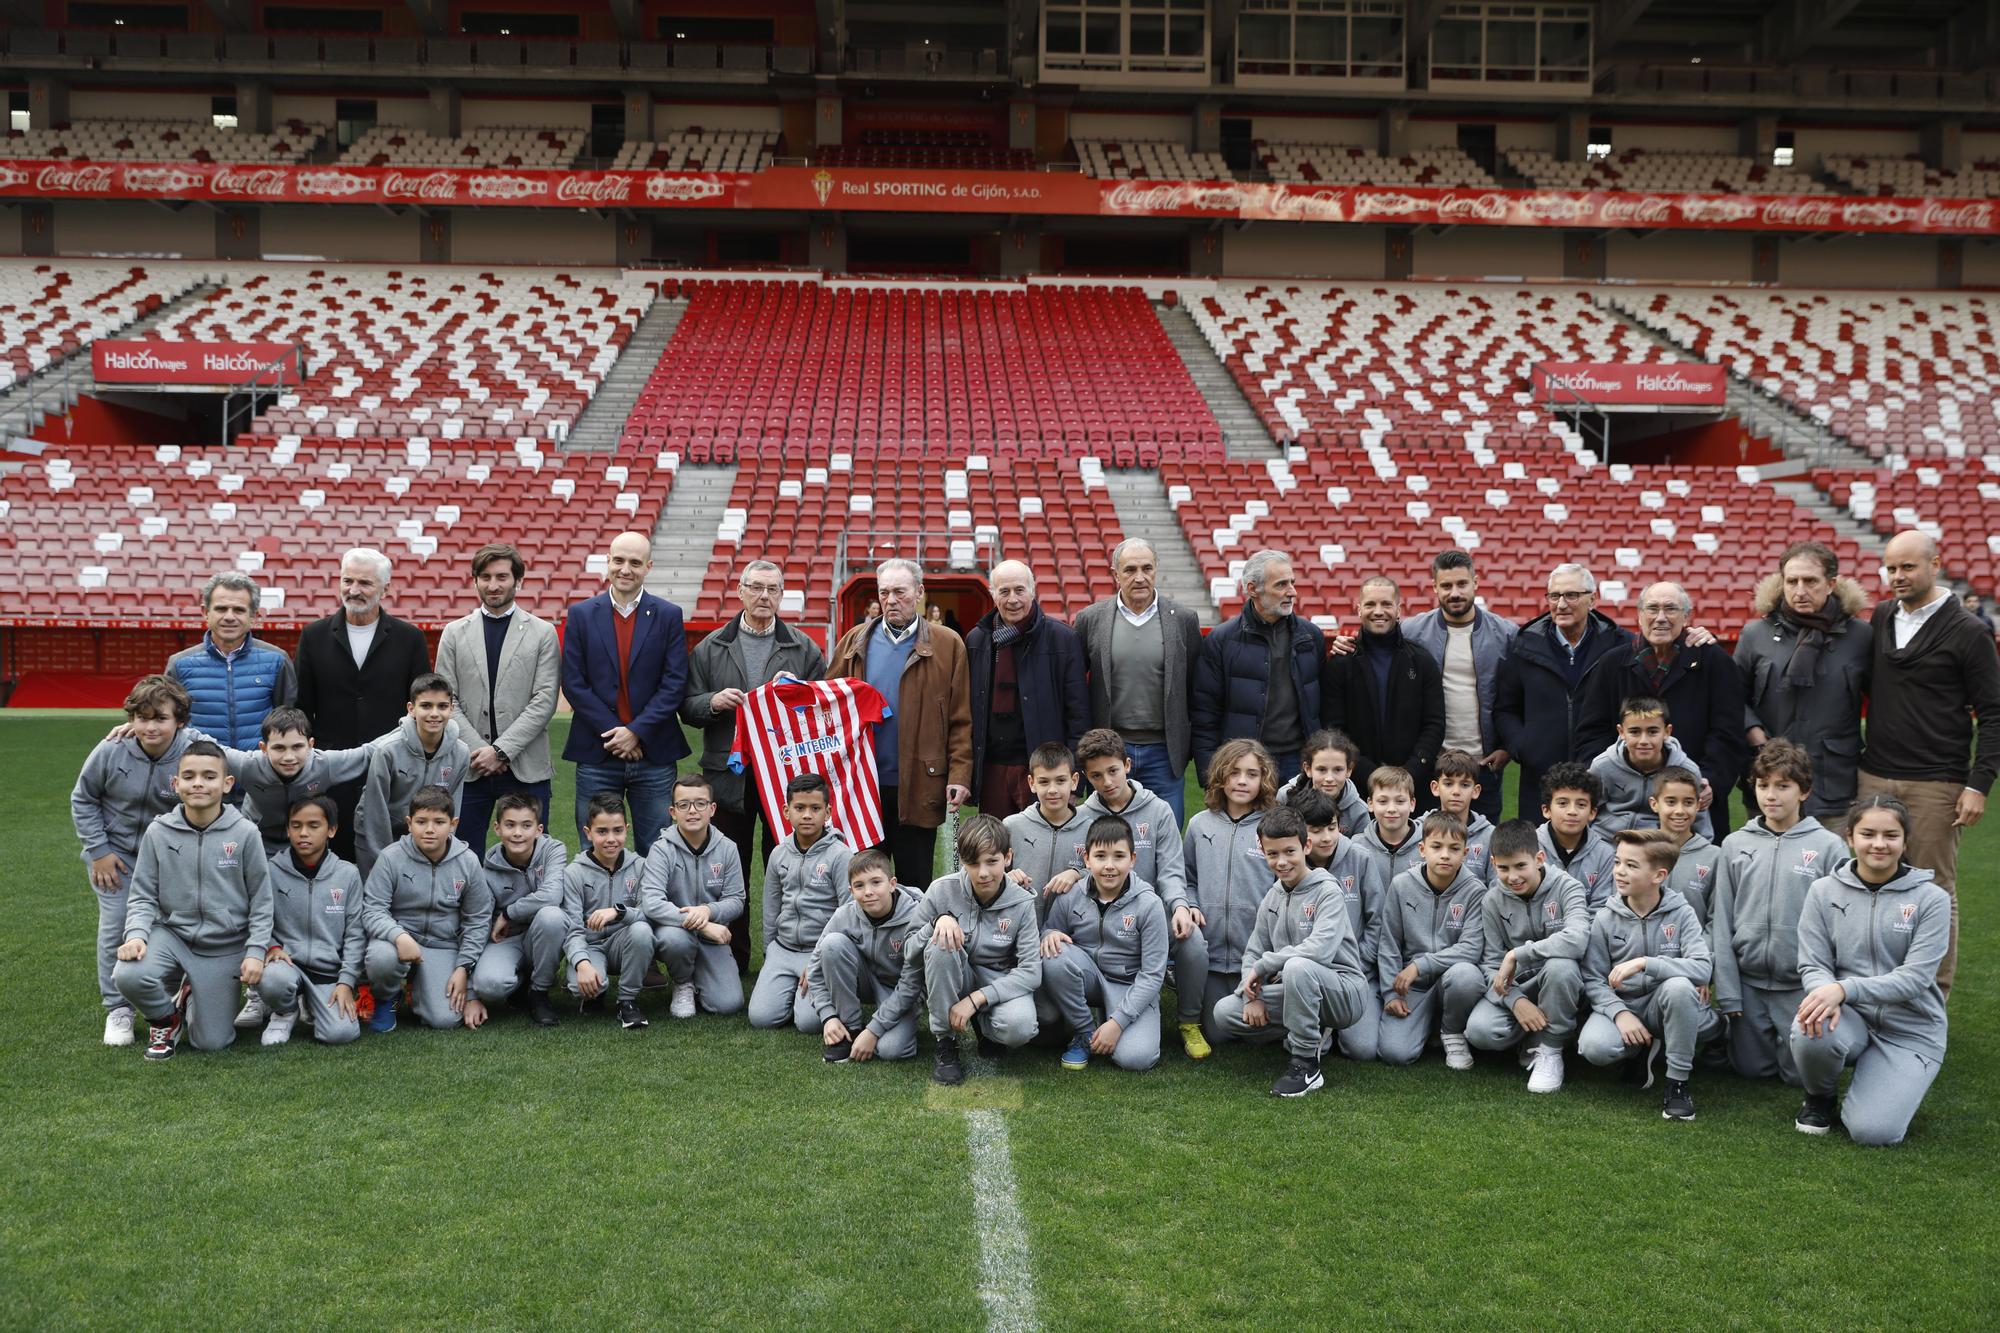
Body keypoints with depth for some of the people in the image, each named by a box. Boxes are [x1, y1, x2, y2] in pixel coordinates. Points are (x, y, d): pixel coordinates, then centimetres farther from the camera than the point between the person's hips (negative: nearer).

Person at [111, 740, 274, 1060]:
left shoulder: (245, 833, -9)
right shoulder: (158, 832, -6)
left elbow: (260, 899, -2)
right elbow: (143, 895, 0)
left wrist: (256, 951, -8)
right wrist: (136, 934, -18)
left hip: (224, 947, -1)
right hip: (172, 934, 1)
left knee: (211, 1042, -2)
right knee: (128, 976, -31)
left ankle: (194, 996, 34)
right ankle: (167, 1018, 5)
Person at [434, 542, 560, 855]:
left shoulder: (542, 633, 4)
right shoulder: (455, 633, 10)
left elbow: (545, 701, -4)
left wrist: (500, 750, -12)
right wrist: (478, 748, -8)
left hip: (526, 768, -2)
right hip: (468, 766, 2)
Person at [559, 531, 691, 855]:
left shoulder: (669, 616, 3)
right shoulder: (581, 615, 4)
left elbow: (675, 683, -3)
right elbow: (573, 683, -1)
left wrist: (636, 732, -12)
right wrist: (614, 732, -9)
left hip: (654, 753, 0)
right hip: (596, 755, 0)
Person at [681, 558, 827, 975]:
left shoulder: (803, 648, 8)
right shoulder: (711, 648, 8)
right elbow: (688, 707, 7)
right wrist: (713, 702, -14)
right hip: (729, 773, 1)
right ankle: (732, 960, 16)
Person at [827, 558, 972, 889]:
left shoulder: (947, 645, 1)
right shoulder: (856, 641, 9)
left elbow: (961, 720, -2)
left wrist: (959, 775, -10)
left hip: (918, 786, -2)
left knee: (914, 883, 7)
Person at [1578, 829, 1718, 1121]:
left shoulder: (1681, 914, -8)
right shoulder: (1606, 919, -4)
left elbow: (1703, 968, -23)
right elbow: (1593, 979, -4)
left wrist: (1644, 963, -33)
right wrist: (1619, 1012, -22)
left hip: (1663, 1006, -1)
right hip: (1619, 1005, 1)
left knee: (1679, 985, -36)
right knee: (1594, 1047, -32)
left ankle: (1678, 1081, -18)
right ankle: (1647, 1049, 6)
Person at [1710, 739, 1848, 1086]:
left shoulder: (1829, 846, -5)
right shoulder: (1735, 844, 2)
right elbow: (1722, 921, 2)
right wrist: (1727, 992, -2)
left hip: (1802, 983, -2)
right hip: (1748, 981, 2)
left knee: (1801, 1073, 4)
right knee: (1752, 1067, 10)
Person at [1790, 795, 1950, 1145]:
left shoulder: (1931, 899, -6)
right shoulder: (1824, 891, 0)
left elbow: (1915, 977, -14)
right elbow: (1812, 965, -3)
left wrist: (1843, 989, -29)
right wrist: (1827, 996, -28)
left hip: (1910, 1029, -1)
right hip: (1849, 1016, 1)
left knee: (1873, 1132, -20)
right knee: (1811, 1032, -36)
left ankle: (1900, 1085, 18)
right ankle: (1820, 1097, 0)